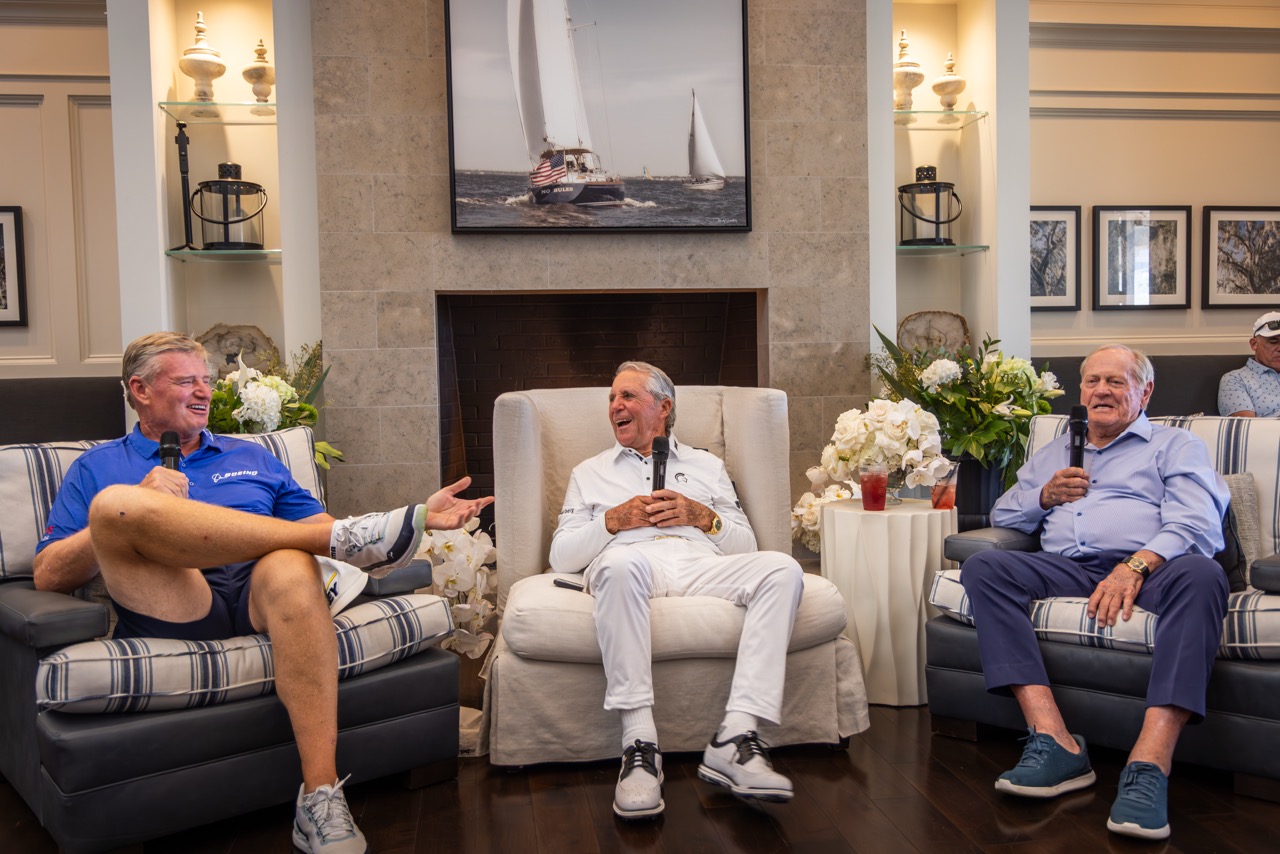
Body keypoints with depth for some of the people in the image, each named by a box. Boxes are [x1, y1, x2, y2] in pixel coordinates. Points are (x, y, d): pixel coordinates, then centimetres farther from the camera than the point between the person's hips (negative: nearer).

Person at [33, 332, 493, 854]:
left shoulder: (252, 458, 30)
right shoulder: (98, 468, 23)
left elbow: (319, 529, 24)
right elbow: (49, 576, 11)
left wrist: (421, 518, 11)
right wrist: (137, 507, -3)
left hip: (261, 596, 2)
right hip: (172, 610, -1)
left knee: (292, 566, -36)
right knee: (113, 502, -28)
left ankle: (320, 799, -39)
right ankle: (344, 536, -28)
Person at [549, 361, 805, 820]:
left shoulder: (706, 465, 29)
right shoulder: (589, 472, 28)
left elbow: (746, 545, 20)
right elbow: (561, 557, 16)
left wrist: (705, 517, 1)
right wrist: (613, 520, 1)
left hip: (699, 565, 2)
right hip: (630, 566, -2)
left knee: (781, 569, -28)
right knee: (620, 564, -40)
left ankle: (734, 738, -35)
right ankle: (640, 746, -38)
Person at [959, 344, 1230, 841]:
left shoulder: (1174, 446, 18)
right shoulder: (1054, 453, 32)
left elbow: (1195, 522, -1)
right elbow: (1002, 516, 30)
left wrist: (1136, 566, -20)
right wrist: (1045, 495, 8)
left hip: (1149, 569, -3)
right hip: (1067, 570, 3)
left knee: (1200, 574, -38)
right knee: (982, 567, -25)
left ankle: (1150, 763, -45)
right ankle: (1055, 743, -35)